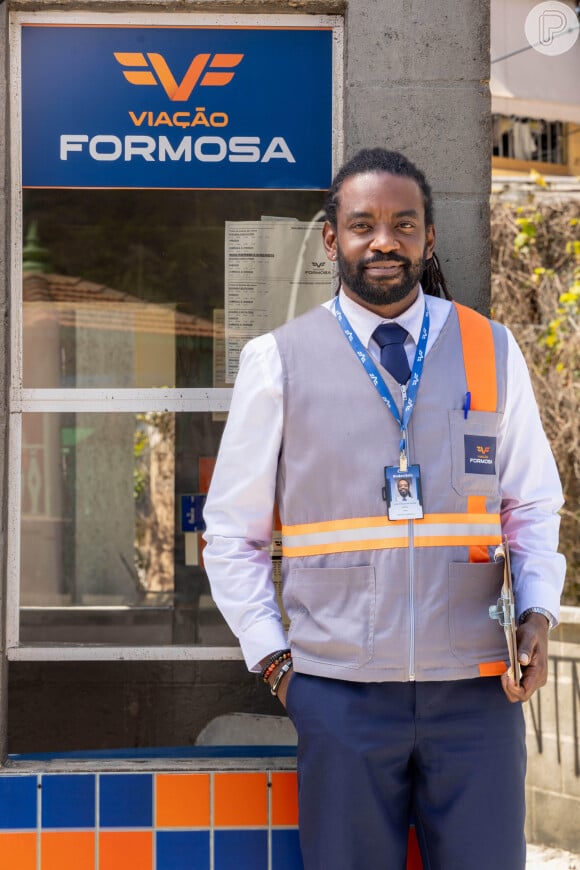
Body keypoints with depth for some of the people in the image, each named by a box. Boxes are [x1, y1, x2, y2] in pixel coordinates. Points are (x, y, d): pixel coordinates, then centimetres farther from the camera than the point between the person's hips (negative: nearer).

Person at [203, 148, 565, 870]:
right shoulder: (278, 361, 4)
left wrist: (537, 613, -3)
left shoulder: (491, 352, 8)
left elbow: (533, 507, 13)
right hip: (340, 692, -1)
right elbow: (233, 534, 8)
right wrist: (273, 660, 1)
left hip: (479, 686, 1)